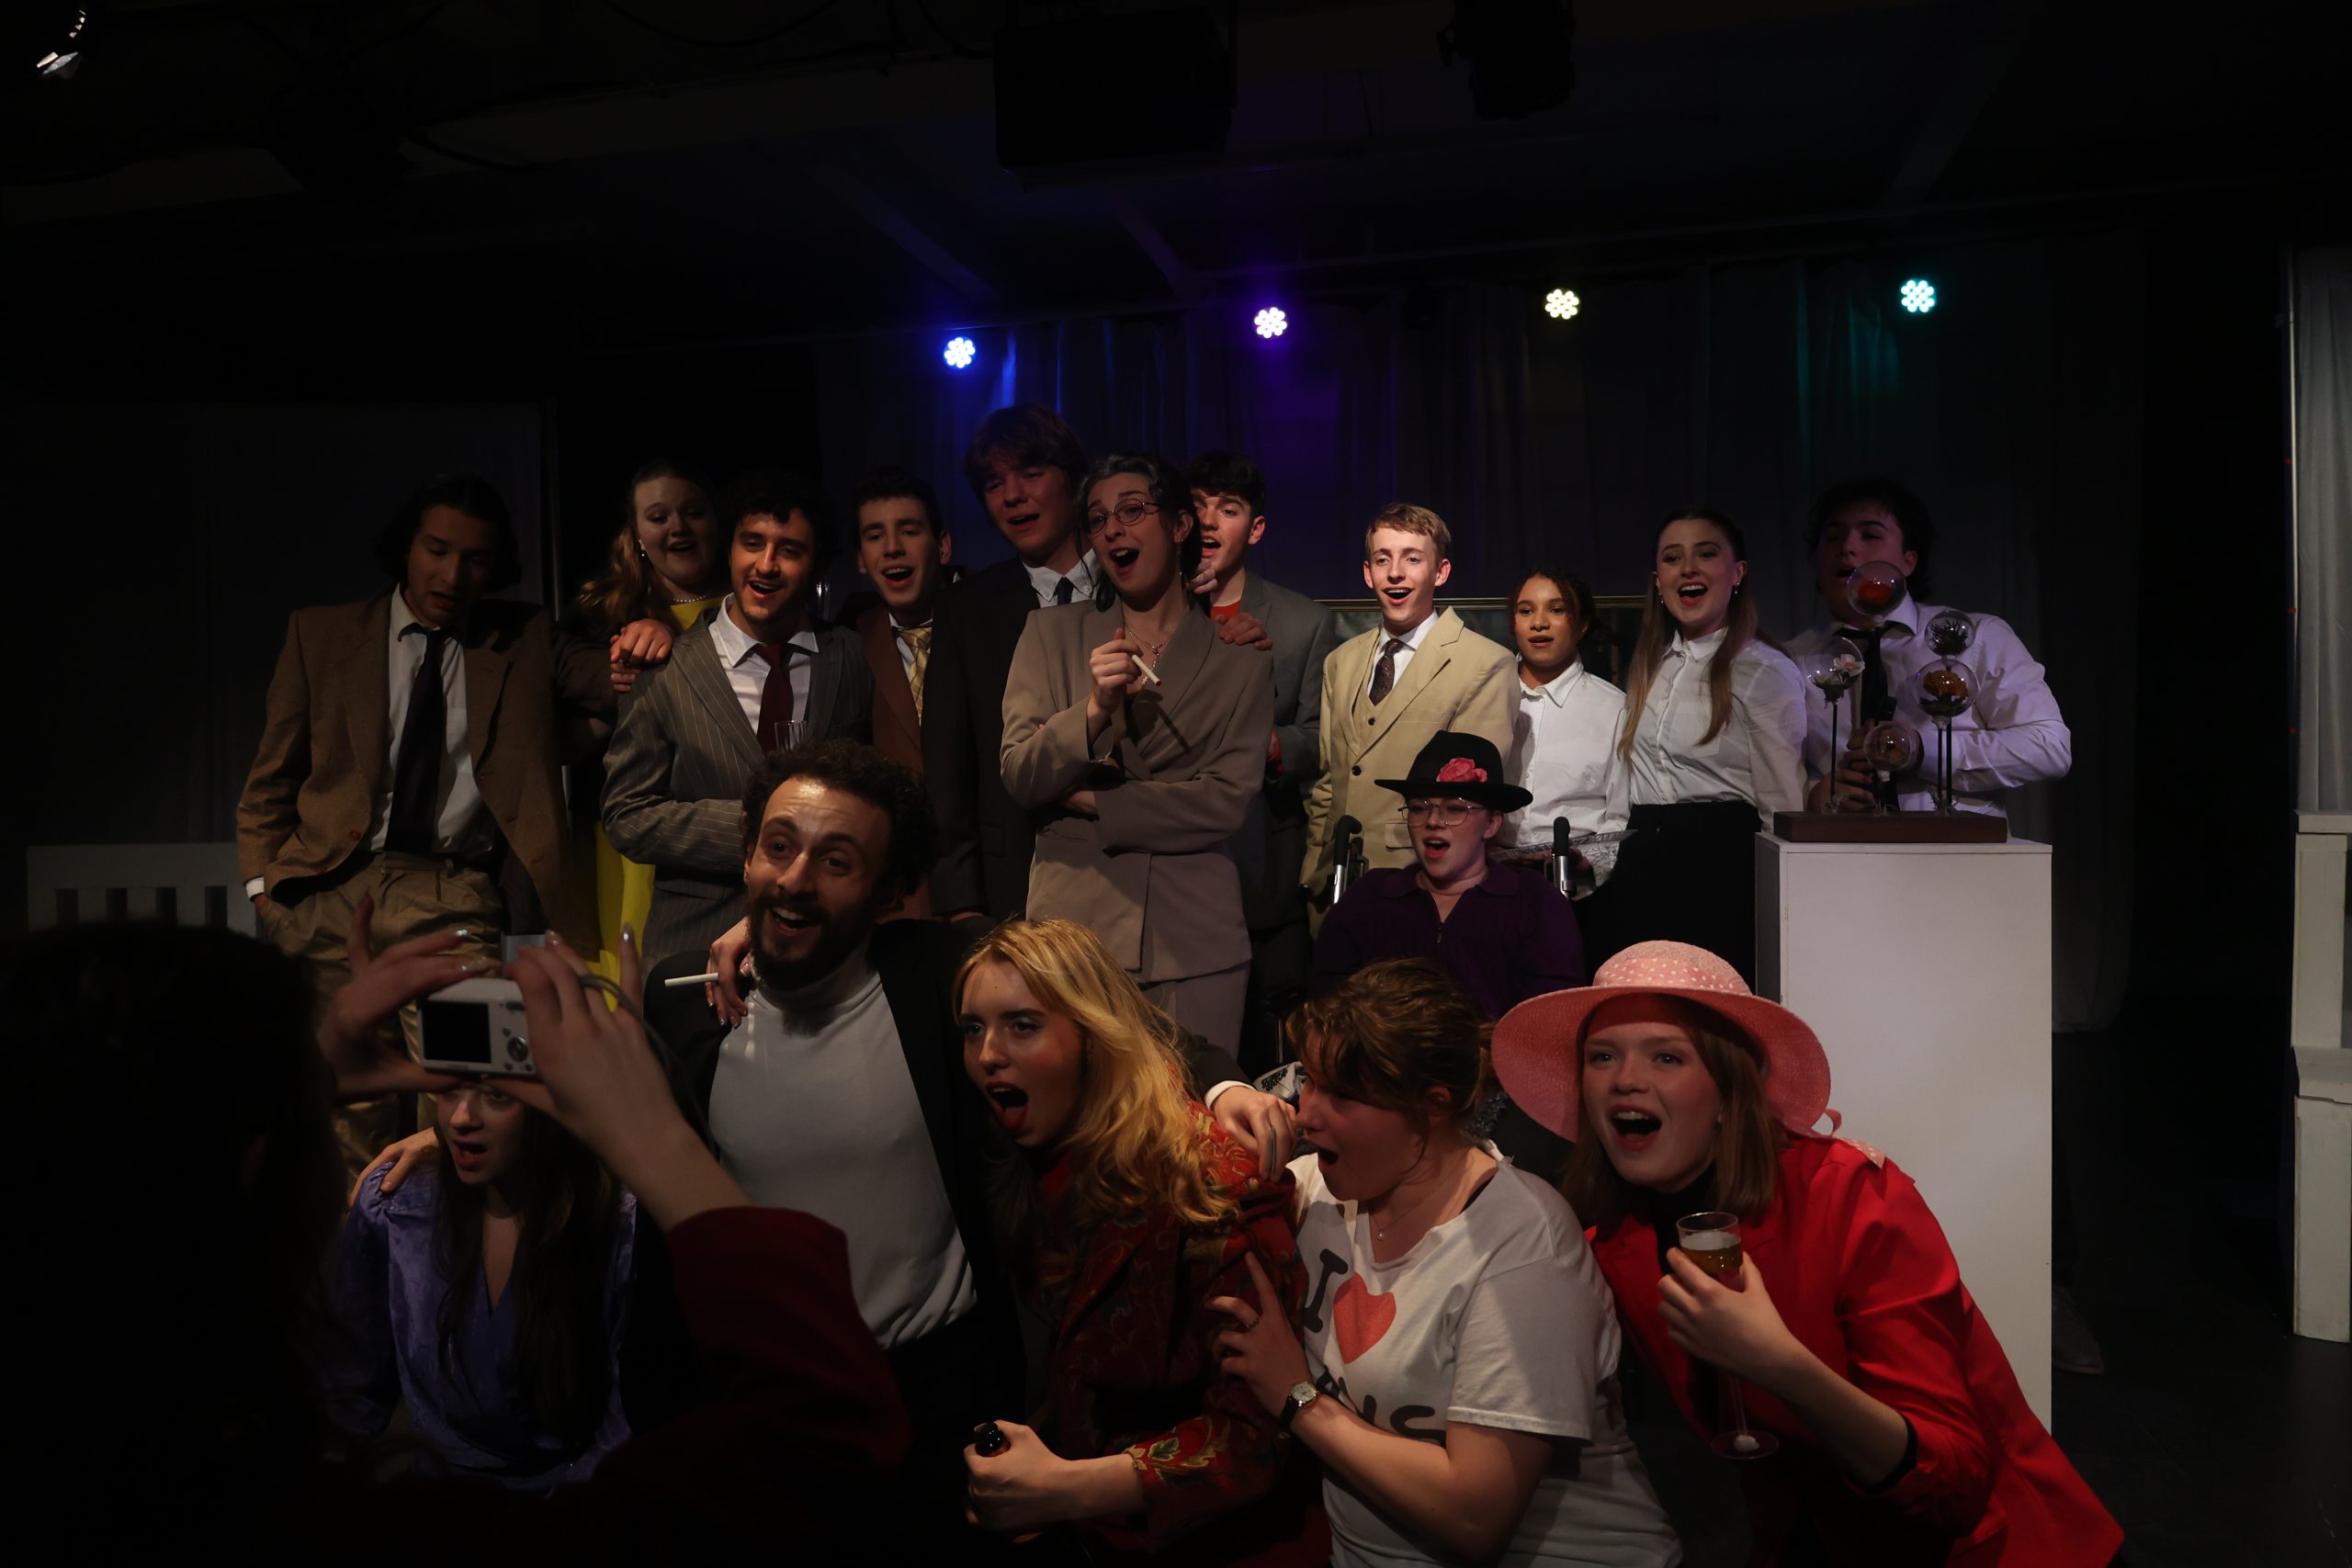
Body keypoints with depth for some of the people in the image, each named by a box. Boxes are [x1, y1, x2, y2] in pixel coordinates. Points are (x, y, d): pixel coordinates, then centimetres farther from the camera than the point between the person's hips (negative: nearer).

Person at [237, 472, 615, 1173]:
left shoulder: (525, 641, 14)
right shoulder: (320, 634, 14)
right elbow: (271, 779, 15)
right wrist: (265, 889, 5)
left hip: (457, 903, -1)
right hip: (333, 890, 1)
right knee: (348, 1111, -3)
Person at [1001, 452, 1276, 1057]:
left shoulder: (1240, 661, 6)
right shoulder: (1052, 633, 9)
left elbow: (1228, 802, -4)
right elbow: (1019, 780, 0)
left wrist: (1093, 801, -6)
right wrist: (1093, 711, -17)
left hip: (1195, 941, 0)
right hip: (1071, 926, 1)